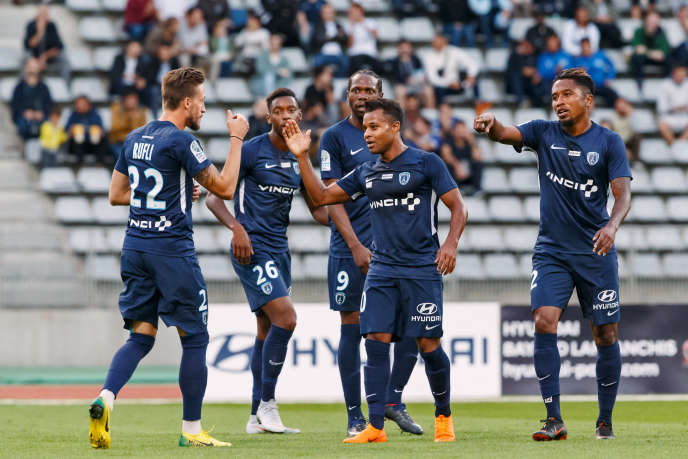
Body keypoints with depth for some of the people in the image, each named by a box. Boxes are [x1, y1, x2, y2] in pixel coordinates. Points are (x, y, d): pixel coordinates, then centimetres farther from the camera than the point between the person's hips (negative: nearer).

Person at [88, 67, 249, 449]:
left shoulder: (134, 139, 11)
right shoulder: (181, 141, -12)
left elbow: (116, 194, 18)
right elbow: (224, 188, -8)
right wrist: (236, 139, 1)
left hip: (135, 246, 7)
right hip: (171, 248, -7)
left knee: (141, 336, 9)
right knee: (194, 338, 4)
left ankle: (105, 399, -15)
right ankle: (191, 429, 7)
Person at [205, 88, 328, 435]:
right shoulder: (252, 151, -8)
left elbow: (318, 210, 19)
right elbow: (214, 197, -7)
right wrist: (236, 227, -23)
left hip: (279, 250, 7)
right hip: (253, 247, -7)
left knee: (267, 331, 9)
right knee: (285, 318, -20)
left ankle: (256, 417, 13)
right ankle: (267, 403, -11)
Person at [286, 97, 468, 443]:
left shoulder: (426, 163, -1)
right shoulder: (365, 173, 13)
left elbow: (458, 209, -1)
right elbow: (322, 196, 16)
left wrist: (451, 243, -17)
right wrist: (302, 157, 6)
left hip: (422, 269, -4)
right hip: (381, 271, 4)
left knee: (428, 344, -3)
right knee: (375, 342, -7)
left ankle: (444, 417, 18)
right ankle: (375, 427, -7)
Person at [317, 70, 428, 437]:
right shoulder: (335, 137, -1)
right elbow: (331, 198, -7)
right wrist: (356, 247, -14)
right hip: (350, 251, -4)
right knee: (351, 330, -1)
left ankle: (393, 400, 11)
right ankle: (354, 417, 6)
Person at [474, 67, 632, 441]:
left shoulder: (609, 142, -1)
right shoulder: (544, 133, 4)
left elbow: (622, 192, -9)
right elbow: (506, 134, -13)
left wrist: (612, 225, -30)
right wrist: (490, 125, -37)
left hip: (595, 252, -1)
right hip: (551, 251, 1)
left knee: (606, 335, 2)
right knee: (544, 321, -16)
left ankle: (605, 420, 18)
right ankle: (554, 420, -15)